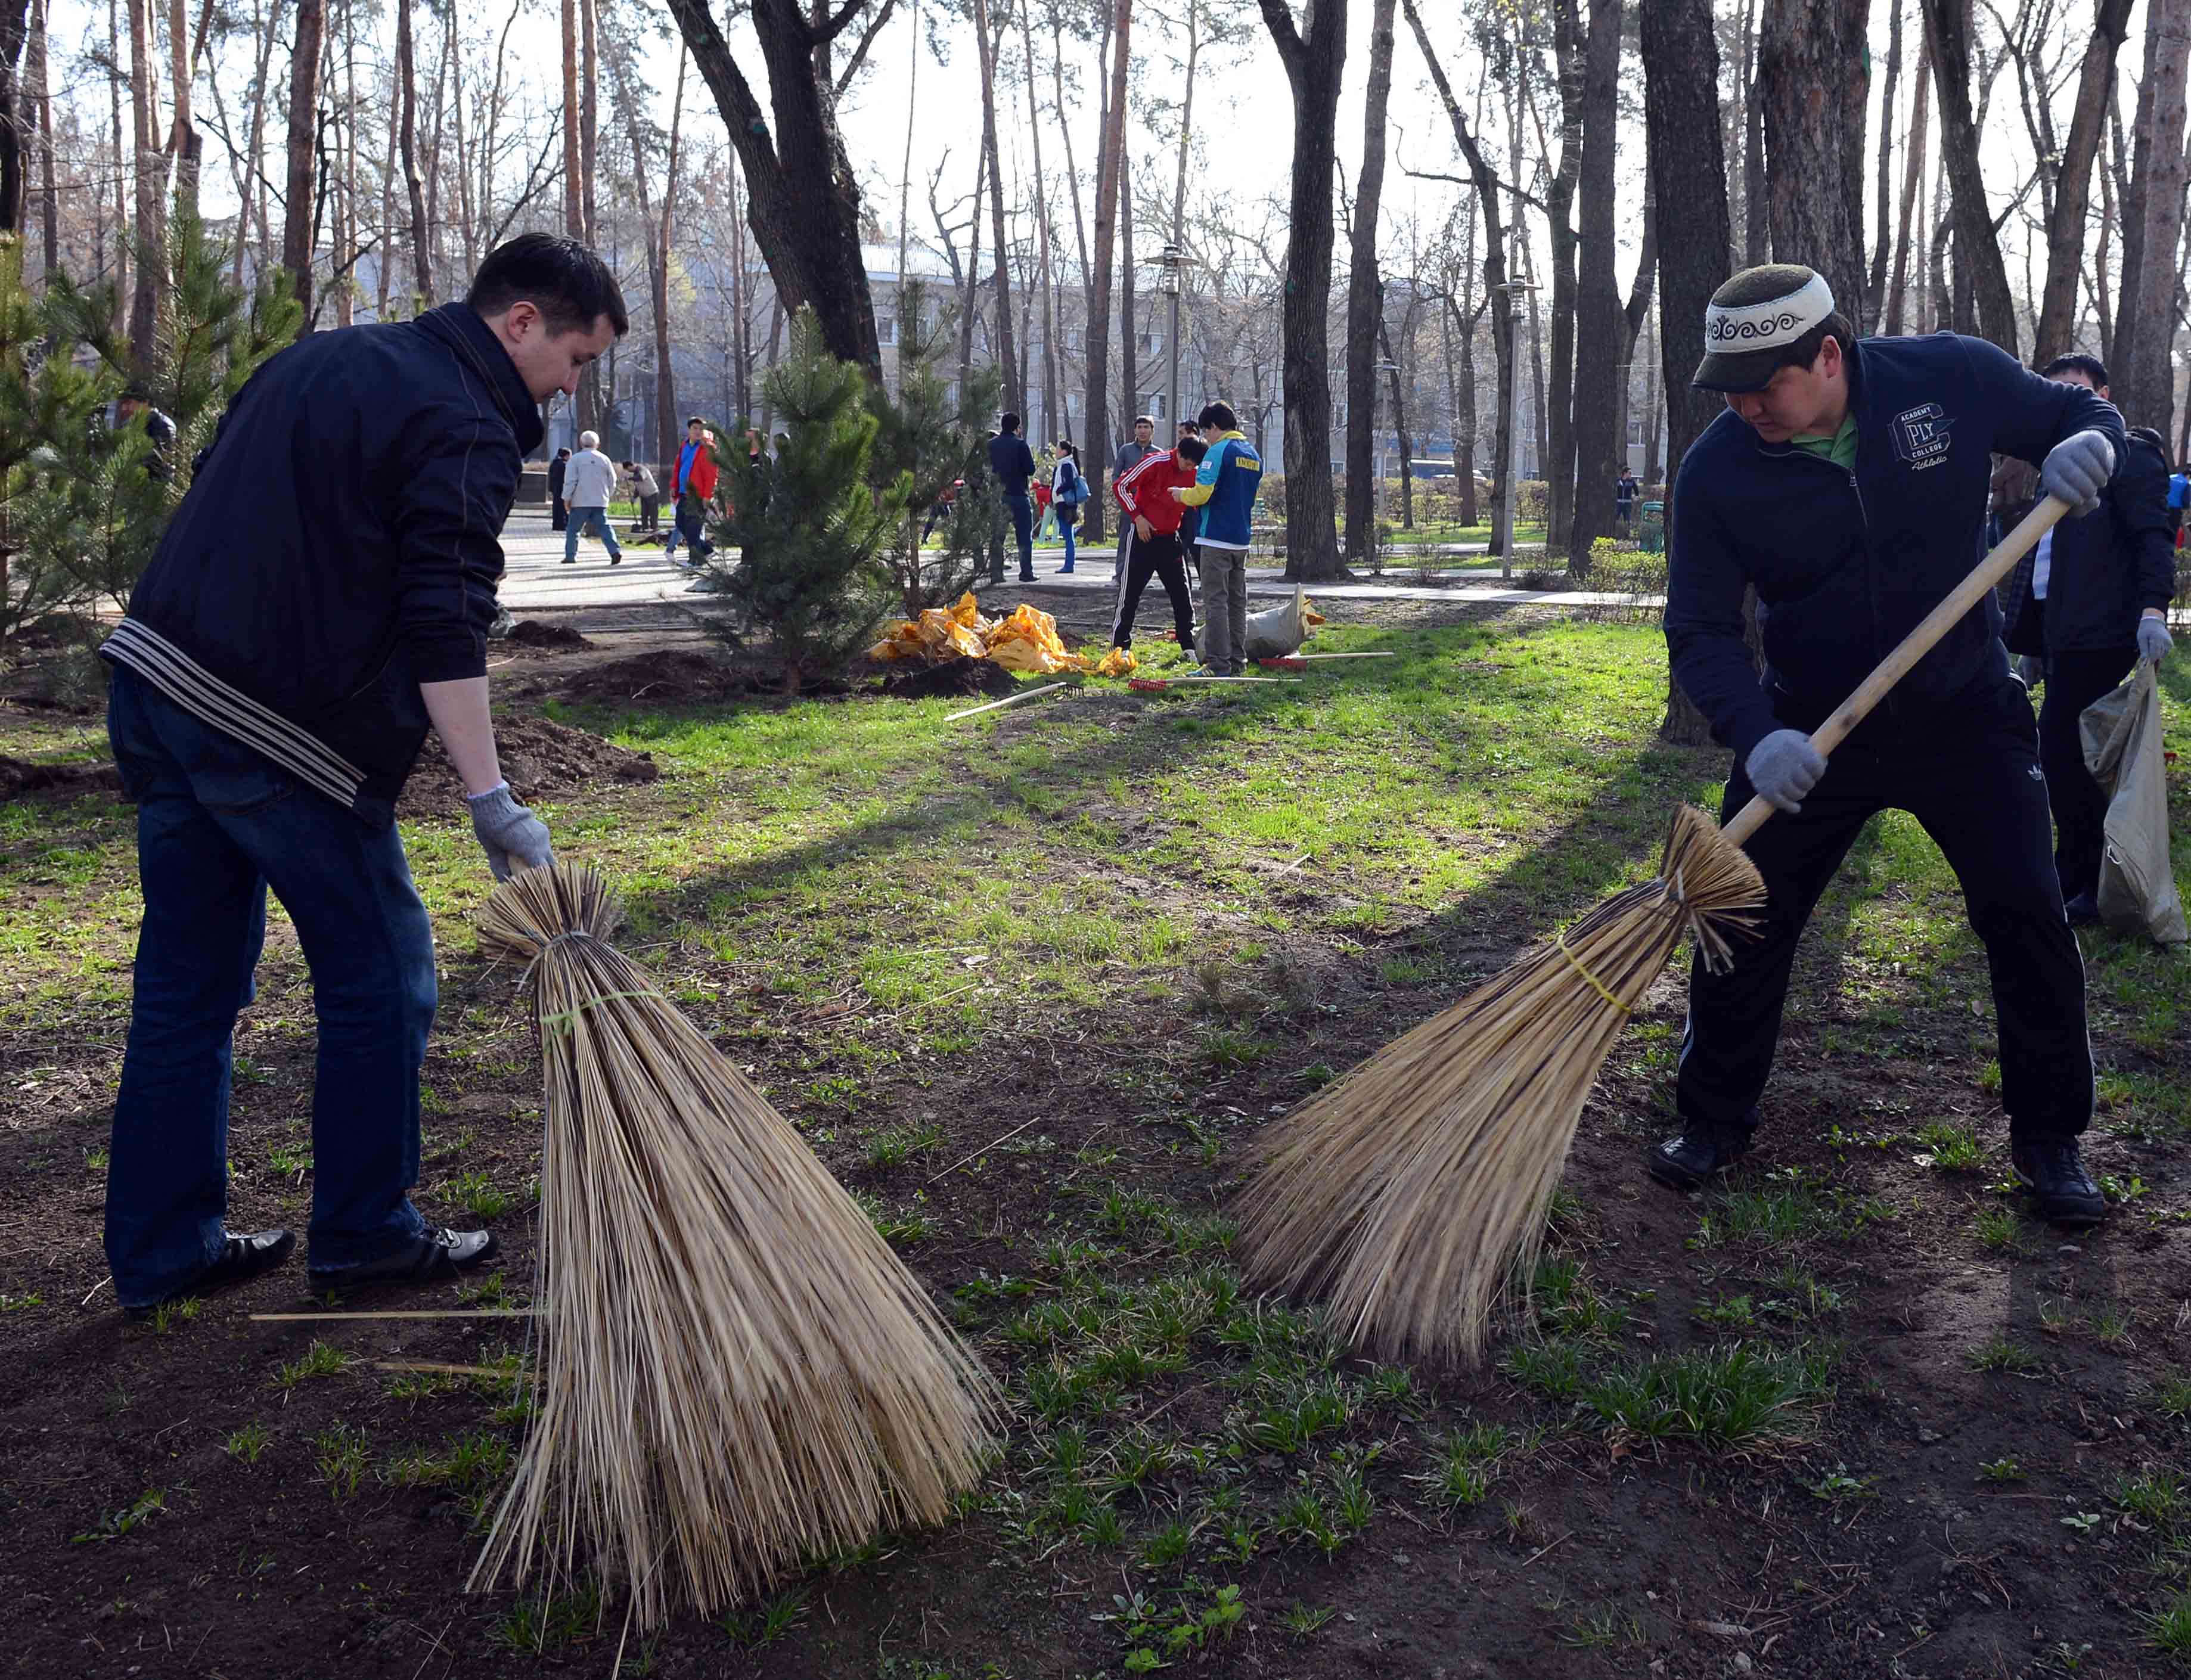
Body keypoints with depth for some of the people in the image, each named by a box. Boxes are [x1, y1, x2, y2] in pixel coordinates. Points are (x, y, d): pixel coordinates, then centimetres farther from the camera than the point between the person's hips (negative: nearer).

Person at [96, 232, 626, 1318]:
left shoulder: (327, 356, 19)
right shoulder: (469, 429, -9)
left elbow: (220, 497, 24)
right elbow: (445, 628, -20)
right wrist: (490, 801, -23)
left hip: (153, 672, 9)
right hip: (275, 728, -9)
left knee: (189, 977, 15)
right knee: (379, 976, 6)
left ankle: (160, 1250, 22)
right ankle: (364, 1236, 17)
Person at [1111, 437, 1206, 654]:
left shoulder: (1195, 473, -1)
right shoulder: (1155, 463, -15)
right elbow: (1120, 487, -11)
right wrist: (1137, 517, -16)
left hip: (1170, 538, 5)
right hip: (1143, 536, -5)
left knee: (1182, 593, 4)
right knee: (1130, 592, -2)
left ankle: (1189, 646, 12)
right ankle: (1120, 647, 5)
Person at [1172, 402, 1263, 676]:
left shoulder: (1218, 451, -11)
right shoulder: (1253, 454, 14)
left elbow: (1202, 493, -19)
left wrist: (1182, 495, 3)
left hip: (1217, 538, -8)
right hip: (1242, 540, 8)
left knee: (1216, 602, -6)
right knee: (1238, 602, 12)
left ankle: (1218, 664, -8)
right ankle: (1237, 662, 15)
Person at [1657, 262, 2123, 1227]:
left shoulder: (1952, 377, -14)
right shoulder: (1716, 473, -16)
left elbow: (2078, 411, 4)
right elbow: (1700, 631, -15)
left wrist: (2089, 443, -22)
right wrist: (1755, 734, -32)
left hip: (1966, 716, 0)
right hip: (1807, 733, 0)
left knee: (2028, 919, 0)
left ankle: (2049, 1140, 20)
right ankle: (1714, 1120, 21)